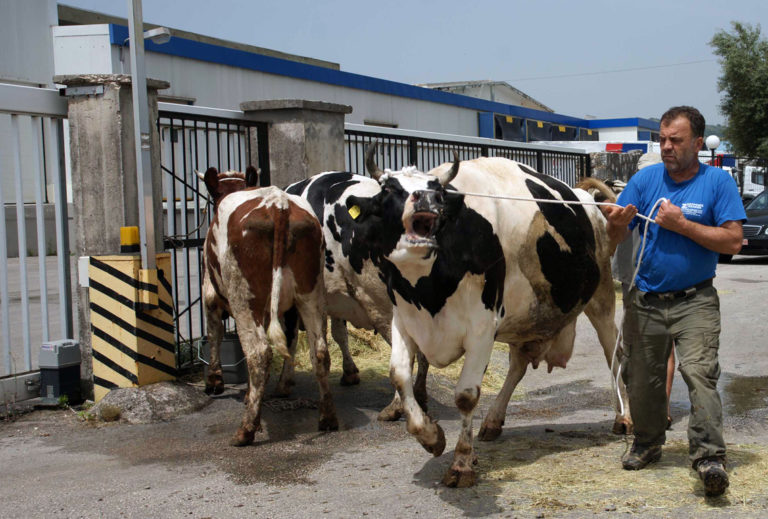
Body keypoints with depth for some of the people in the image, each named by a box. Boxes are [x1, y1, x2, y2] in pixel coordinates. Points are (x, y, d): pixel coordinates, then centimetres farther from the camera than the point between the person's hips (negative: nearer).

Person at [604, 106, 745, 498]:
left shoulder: (717, 182, -4)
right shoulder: (645, 179, 3)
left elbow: (733, 242, -12)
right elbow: (617, 238, 1)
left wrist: (682, 224, -19)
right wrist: (618, 224, -23)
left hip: (694, 300, -3)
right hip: (645, 299, 4)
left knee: (699, 372, -18)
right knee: (641, 378, 12)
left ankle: (709, 456, -14)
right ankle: (647, 444, 32)